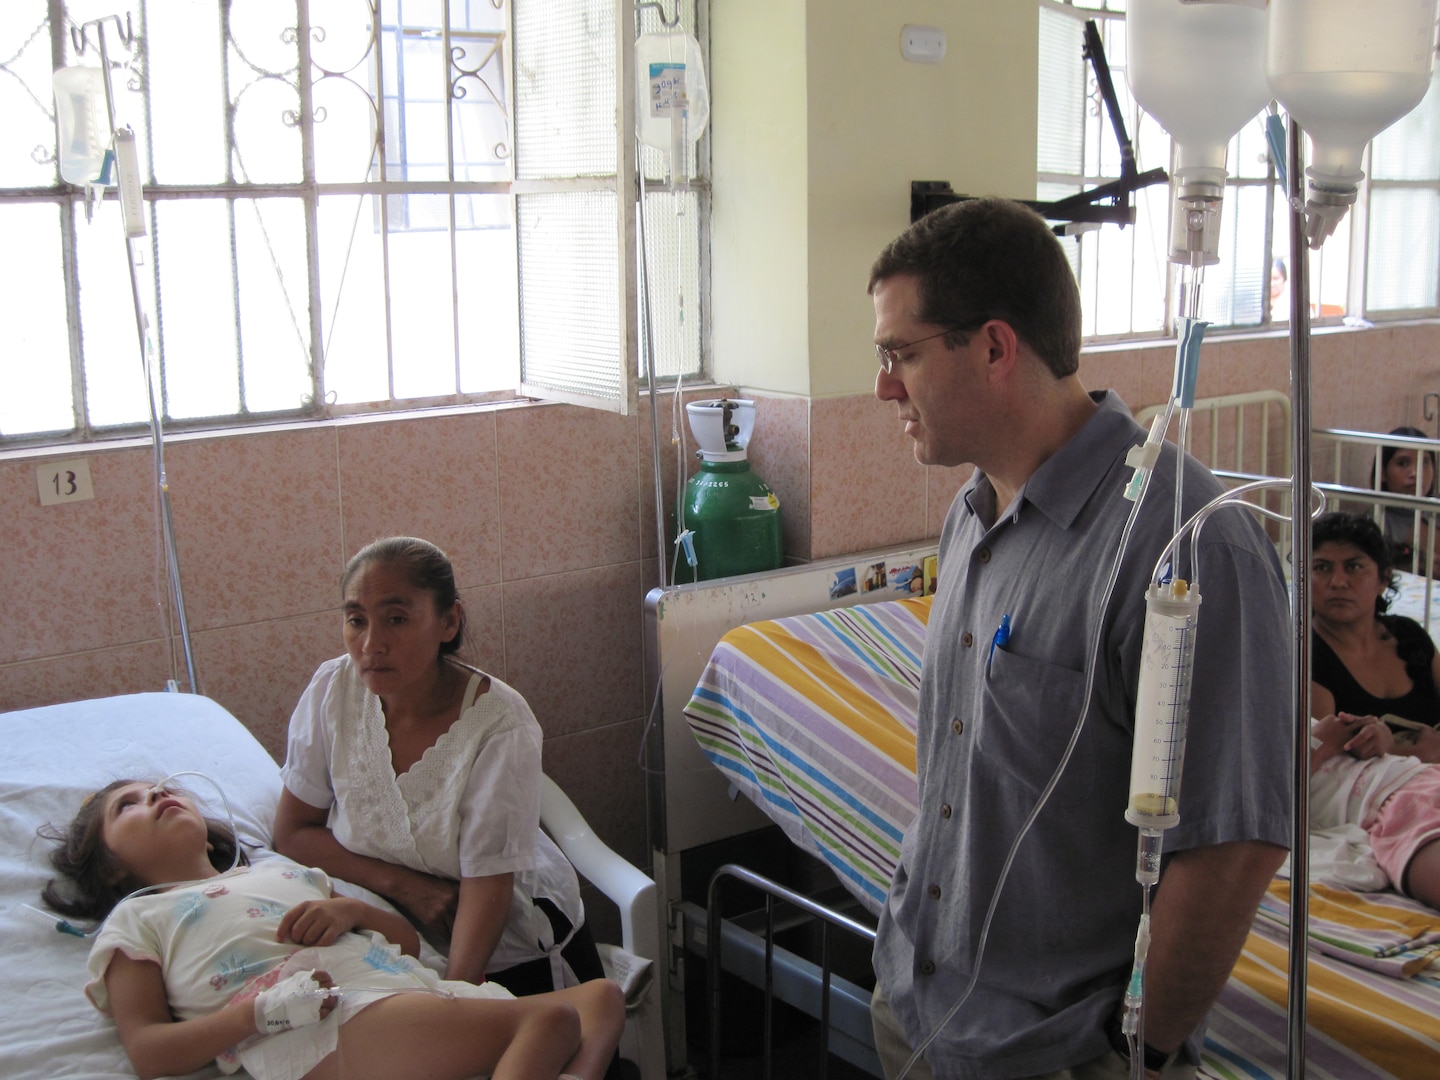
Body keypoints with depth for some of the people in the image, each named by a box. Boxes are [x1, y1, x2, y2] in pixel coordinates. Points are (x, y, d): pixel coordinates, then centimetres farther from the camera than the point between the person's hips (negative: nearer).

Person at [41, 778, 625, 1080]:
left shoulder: (279, 869, 36)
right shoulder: (137, 918, 21)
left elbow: (407, 938, 30)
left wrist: (349, 910, 6)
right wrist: (263, 1011, -13)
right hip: (332, 1033, -7)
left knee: (600, 994, -12)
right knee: (550, 1017, -29)